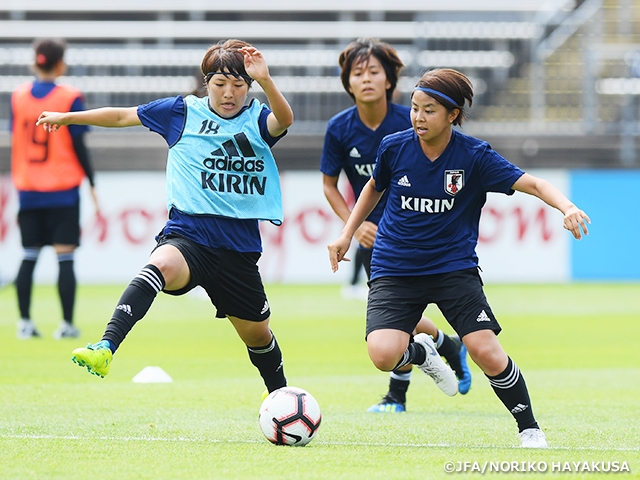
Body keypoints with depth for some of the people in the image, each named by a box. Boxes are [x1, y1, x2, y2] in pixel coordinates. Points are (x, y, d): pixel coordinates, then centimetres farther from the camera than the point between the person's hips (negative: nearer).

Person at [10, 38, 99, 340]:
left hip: (28, 191, 4)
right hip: (63, 190, -4)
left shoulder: (18, 97, 3)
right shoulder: (70, 99, -8)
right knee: (65, 257, -1)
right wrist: (92, 183, 3)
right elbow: (78, 146, -7)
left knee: (29, 256, 9)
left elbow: (14, 144, 7)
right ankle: (67, 324, -2)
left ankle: (25, 322, 8)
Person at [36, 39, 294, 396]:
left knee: (256, 332, 15)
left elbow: (284, 120, -22)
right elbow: (123, 116, 15)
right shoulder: (184, 112, 4)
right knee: (162, 266, -36)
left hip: (240, 247, 2)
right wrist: (67, 118, 23)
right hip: (187, 235, -2)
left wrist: (265, 80, -40)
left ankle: (280, 393, 44)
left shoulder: (258, 119, 2)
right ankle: (106, 348, -53)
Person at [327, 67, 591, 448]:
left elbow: (533, 184, -16)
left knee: (487, 352, -16)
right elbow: (375, 187, 16)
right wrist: (348, 234, 15)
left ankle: (530, 429, 6)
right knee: (383, 355, -20)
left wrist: (567, 207, -34)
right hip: (395, 270, 1)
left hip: (454, 268, -1)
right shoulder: (394, 147, -5)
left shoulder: (474, 156, -11)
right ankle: (420, 352, 18)